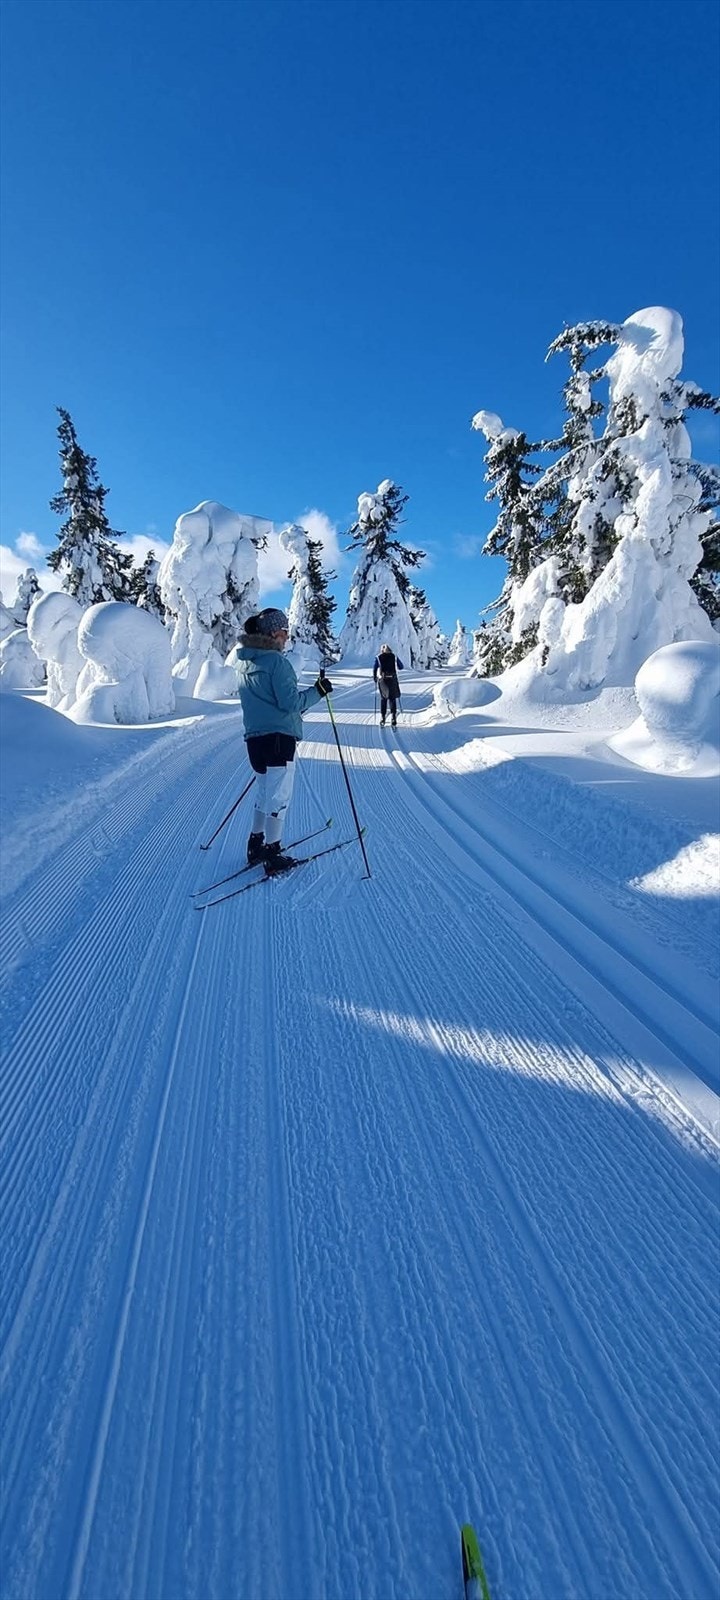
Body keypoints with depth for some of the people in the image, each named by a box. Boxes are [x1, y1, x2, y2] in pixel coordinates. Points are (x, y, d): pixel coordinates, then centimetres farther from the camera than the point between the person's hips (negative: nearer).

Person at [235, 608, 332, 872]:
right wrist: (318, 691, -6)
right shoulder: (276, 661, -13)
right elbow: (290, 702, -17)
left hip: (254, 736, 9)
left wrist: (295, 708, 26)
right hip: (278, 737, -8)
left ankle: (256, 846, 28)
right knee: (278, 796, 0)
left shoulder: (244, 662, 13)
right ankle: (273, 856, 8)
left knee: (265, 791, 21)